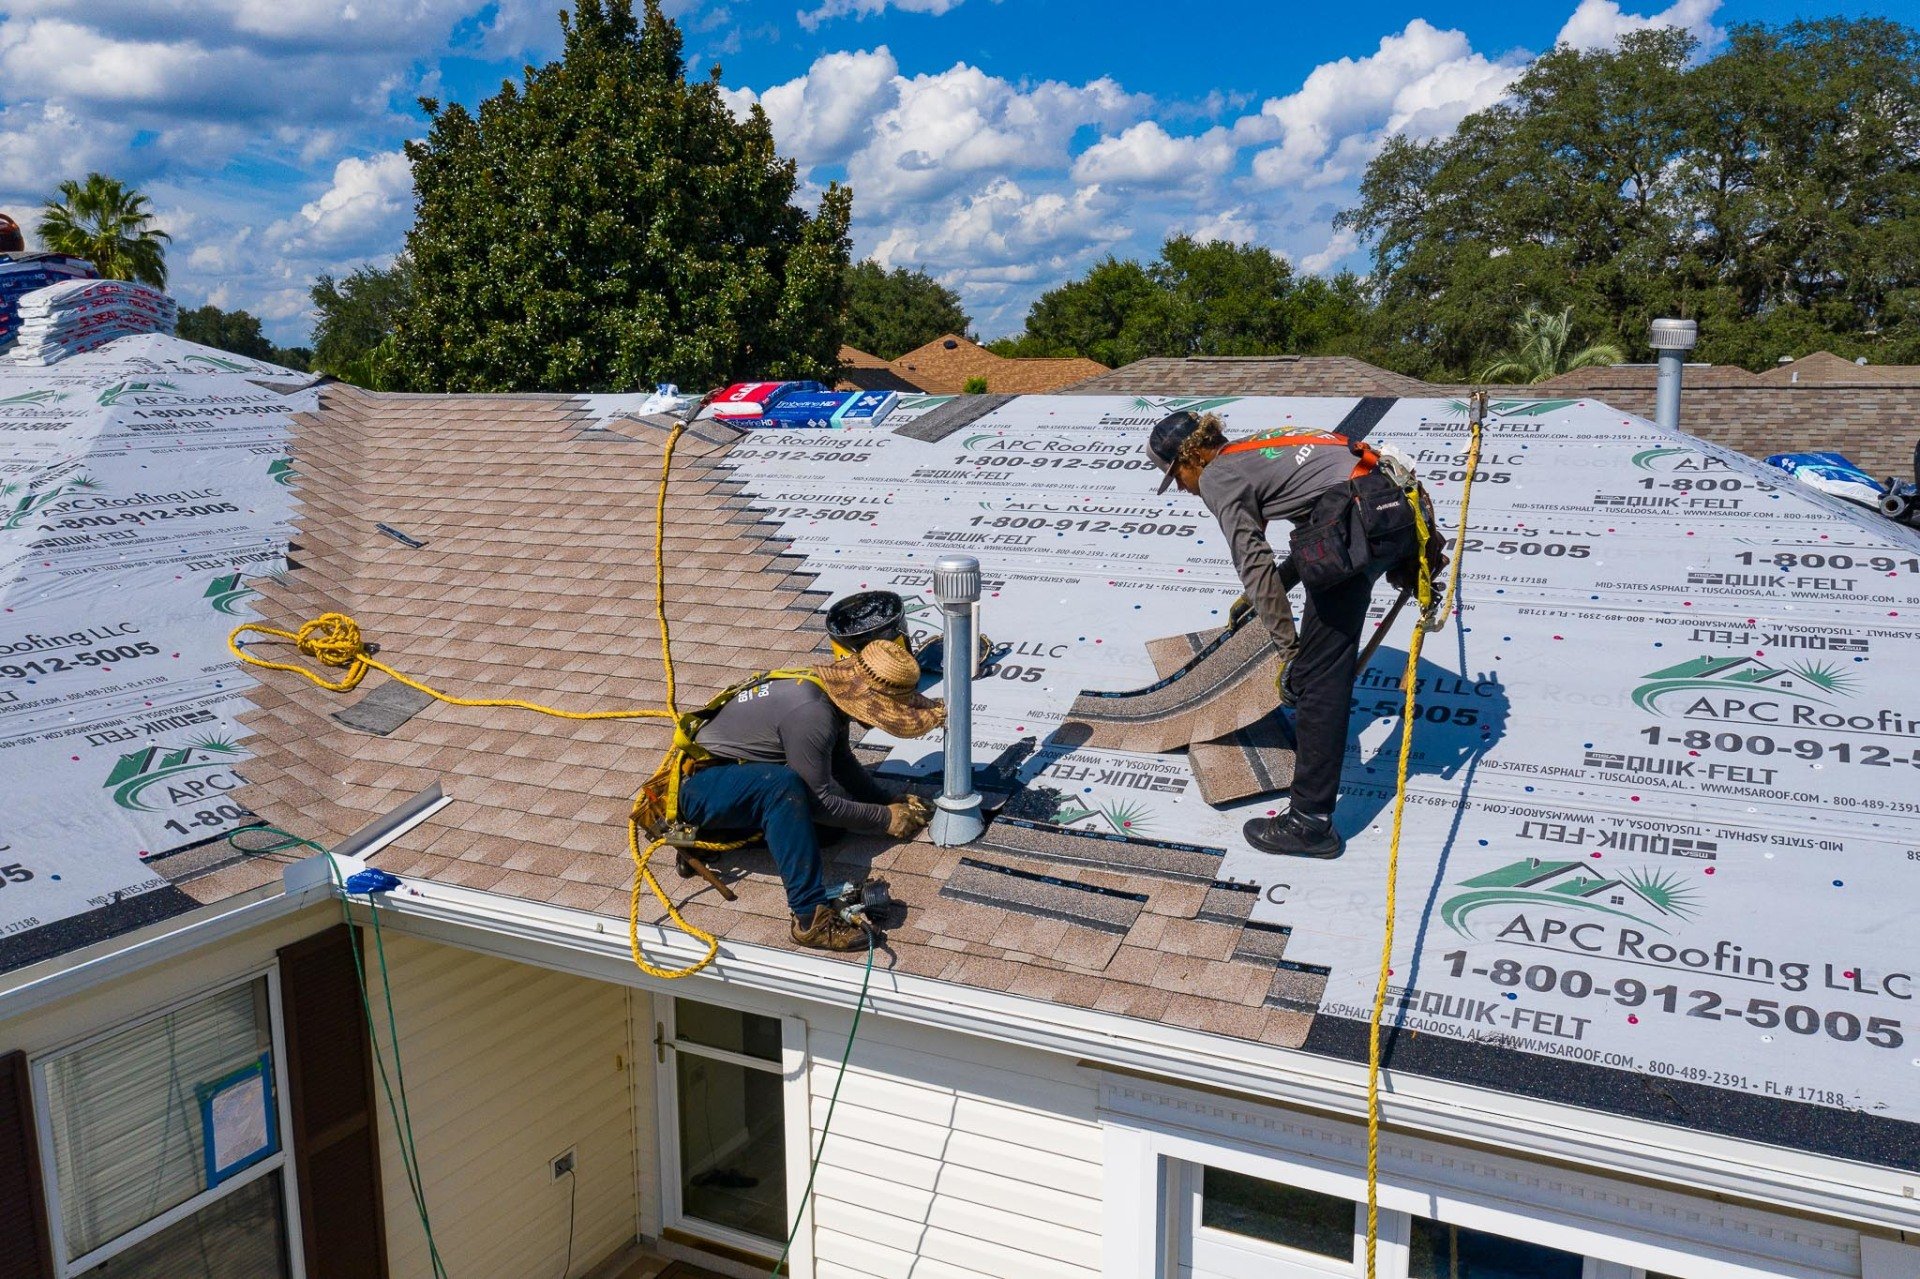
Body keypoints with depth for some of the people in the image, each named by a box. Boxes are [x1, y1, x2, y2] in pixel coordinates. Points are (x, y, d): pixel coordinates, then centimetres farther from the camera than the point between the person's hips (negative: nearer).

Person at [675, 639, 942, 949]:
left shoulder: (831, 690, -2)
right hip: (696, 787, -10)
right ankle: (810, 918, -35)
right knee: (784, 784, -36)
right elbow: (819, 802, -22)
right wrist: (887, 819, -12)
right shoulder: (811, 714, -30)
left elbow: (842, 762, 13)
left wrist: (891, 802, 3)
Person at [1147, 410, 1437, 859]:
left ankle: (1311, 823, -2)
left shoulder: (1216, 476, 2)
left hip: (1358, 526, -10)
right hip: (1397, 505, 10)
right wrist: (1265, 591, 33)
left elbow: (1255, 564, -7)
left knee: (1315, 673, -5)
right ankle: (1312, 737, 50)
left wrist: (1287, 650, -5)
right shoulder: (1256, 451, 28)